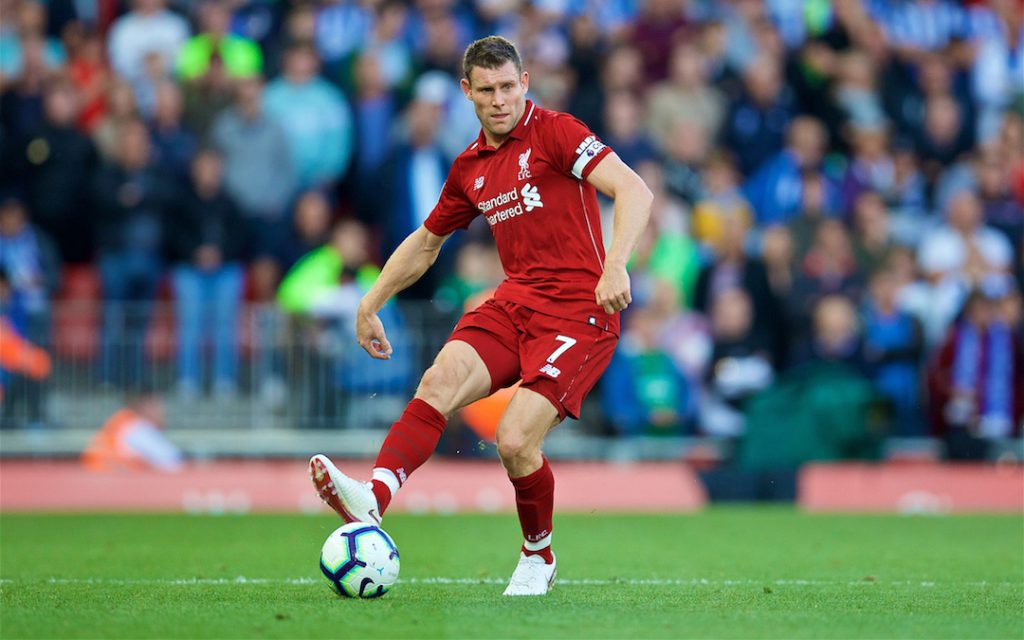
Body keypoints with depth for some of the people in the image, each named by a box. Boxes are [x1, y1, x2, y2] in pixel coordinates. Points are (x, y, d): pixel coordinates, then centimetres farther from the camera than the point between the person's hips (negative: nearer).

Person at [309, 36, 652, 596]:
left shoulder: (555, 132, -6)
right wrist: (371, 303, 27)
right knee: (441, 379, -23)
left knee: (514, 441, -17)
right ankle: (374, 498, -41)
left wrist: (615, 264, -32)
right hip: (514, 300, 6)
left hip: (578, 311, -6)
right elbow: (425, 241, 31)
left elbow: (634, 191, -17)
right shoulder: (470, 168, 15)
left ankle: (538, 556, 10)